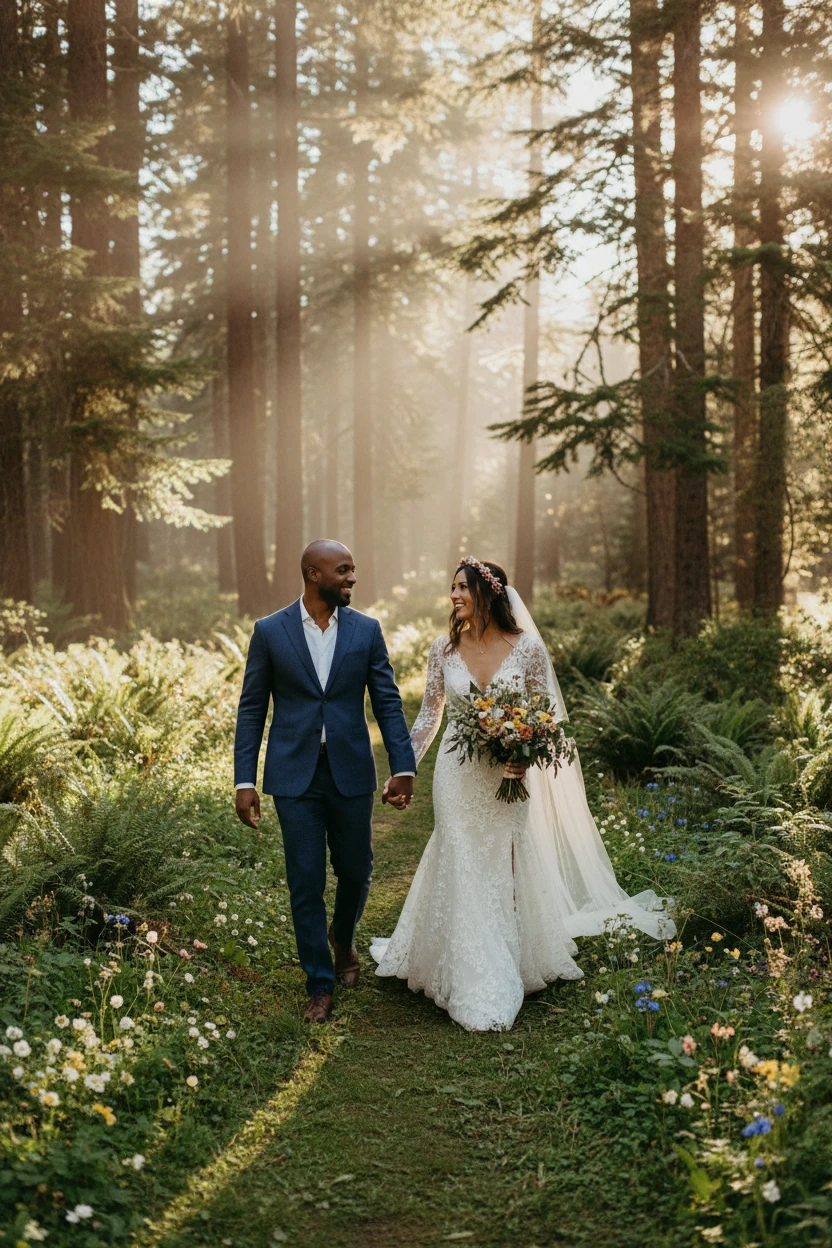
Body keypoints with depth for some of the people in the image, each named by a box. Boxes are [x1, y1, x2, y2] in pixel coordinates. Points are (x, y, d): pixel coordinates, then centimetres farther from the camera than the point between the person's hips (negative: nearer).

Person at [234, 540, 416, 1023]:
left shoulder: (366, 630, 2)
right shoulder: (270, 631, -2)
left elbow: (388, 701, 3)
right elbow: (252, 709, 1)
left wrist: (403, 766, -6)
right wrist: (245, 781, -4)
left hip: (350, 772, 2)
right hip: (295, 776, -1)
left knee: (356, 872, 11)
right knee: (306, 883, 2)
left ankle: (343, 938, 43)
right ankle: (321, 985, 16)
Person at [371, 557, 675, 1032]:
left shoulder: (527, 648, -7)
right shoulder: (444, 649, -1)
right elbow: (429, 717, 7)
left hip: (508, 779, -1)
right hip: (458, 778, 1)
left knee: (505, 872, 7)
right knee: (463, 872, 2)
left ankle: (508, 971, 24)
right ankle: (473, 982, 12)